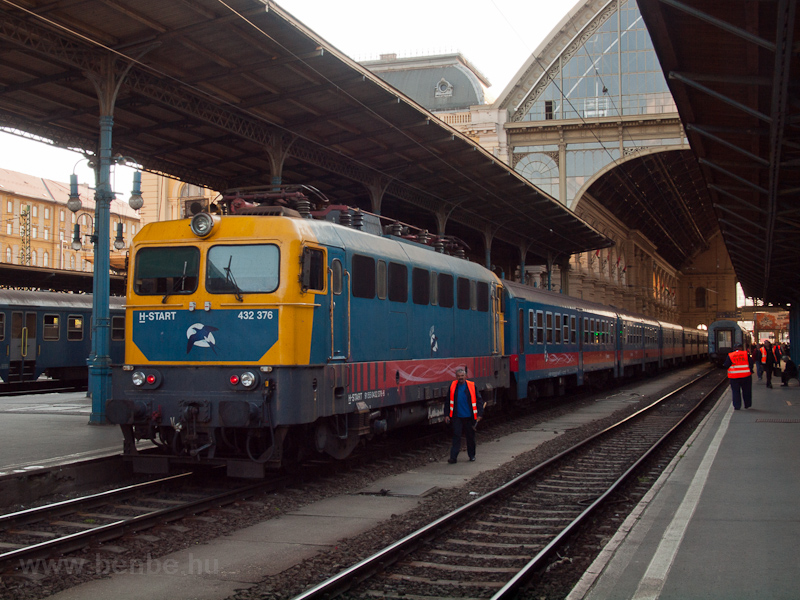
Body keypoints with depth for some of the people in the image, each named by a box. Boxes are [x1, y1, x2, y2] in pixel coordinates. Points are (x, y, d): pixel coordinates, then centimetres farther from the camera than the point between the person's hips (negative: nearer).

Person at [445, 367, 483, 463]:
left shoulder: (471, 386, -2)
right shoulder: (452, 386, 2)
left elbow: (479, 400, 3)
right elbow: (448, 401, 8)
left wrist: (479, 414, -3)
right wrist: (447, 415, 4)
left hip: (469, 416, 0)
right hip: (457, 417, 0)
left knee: (470, 436, 10)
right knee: (456, 436, -4)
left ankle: (471, 455, 26)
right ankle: (453, 457, -3)